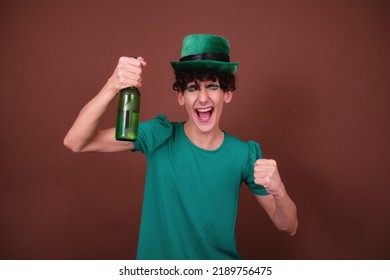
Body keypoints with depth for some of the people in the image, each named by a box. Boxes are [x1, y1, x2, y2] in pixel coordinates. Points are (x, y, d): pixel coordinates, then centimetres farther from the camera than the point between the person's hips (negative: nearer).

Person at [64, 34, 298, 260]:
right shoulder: (160, 135, -12)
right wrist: (112, 88, -35)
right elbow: (75, 142, -19)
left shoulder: (245, 155, -12)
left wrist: (278, 191, -28)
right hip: (159, 257, 1)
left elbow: (288, 227, -8)